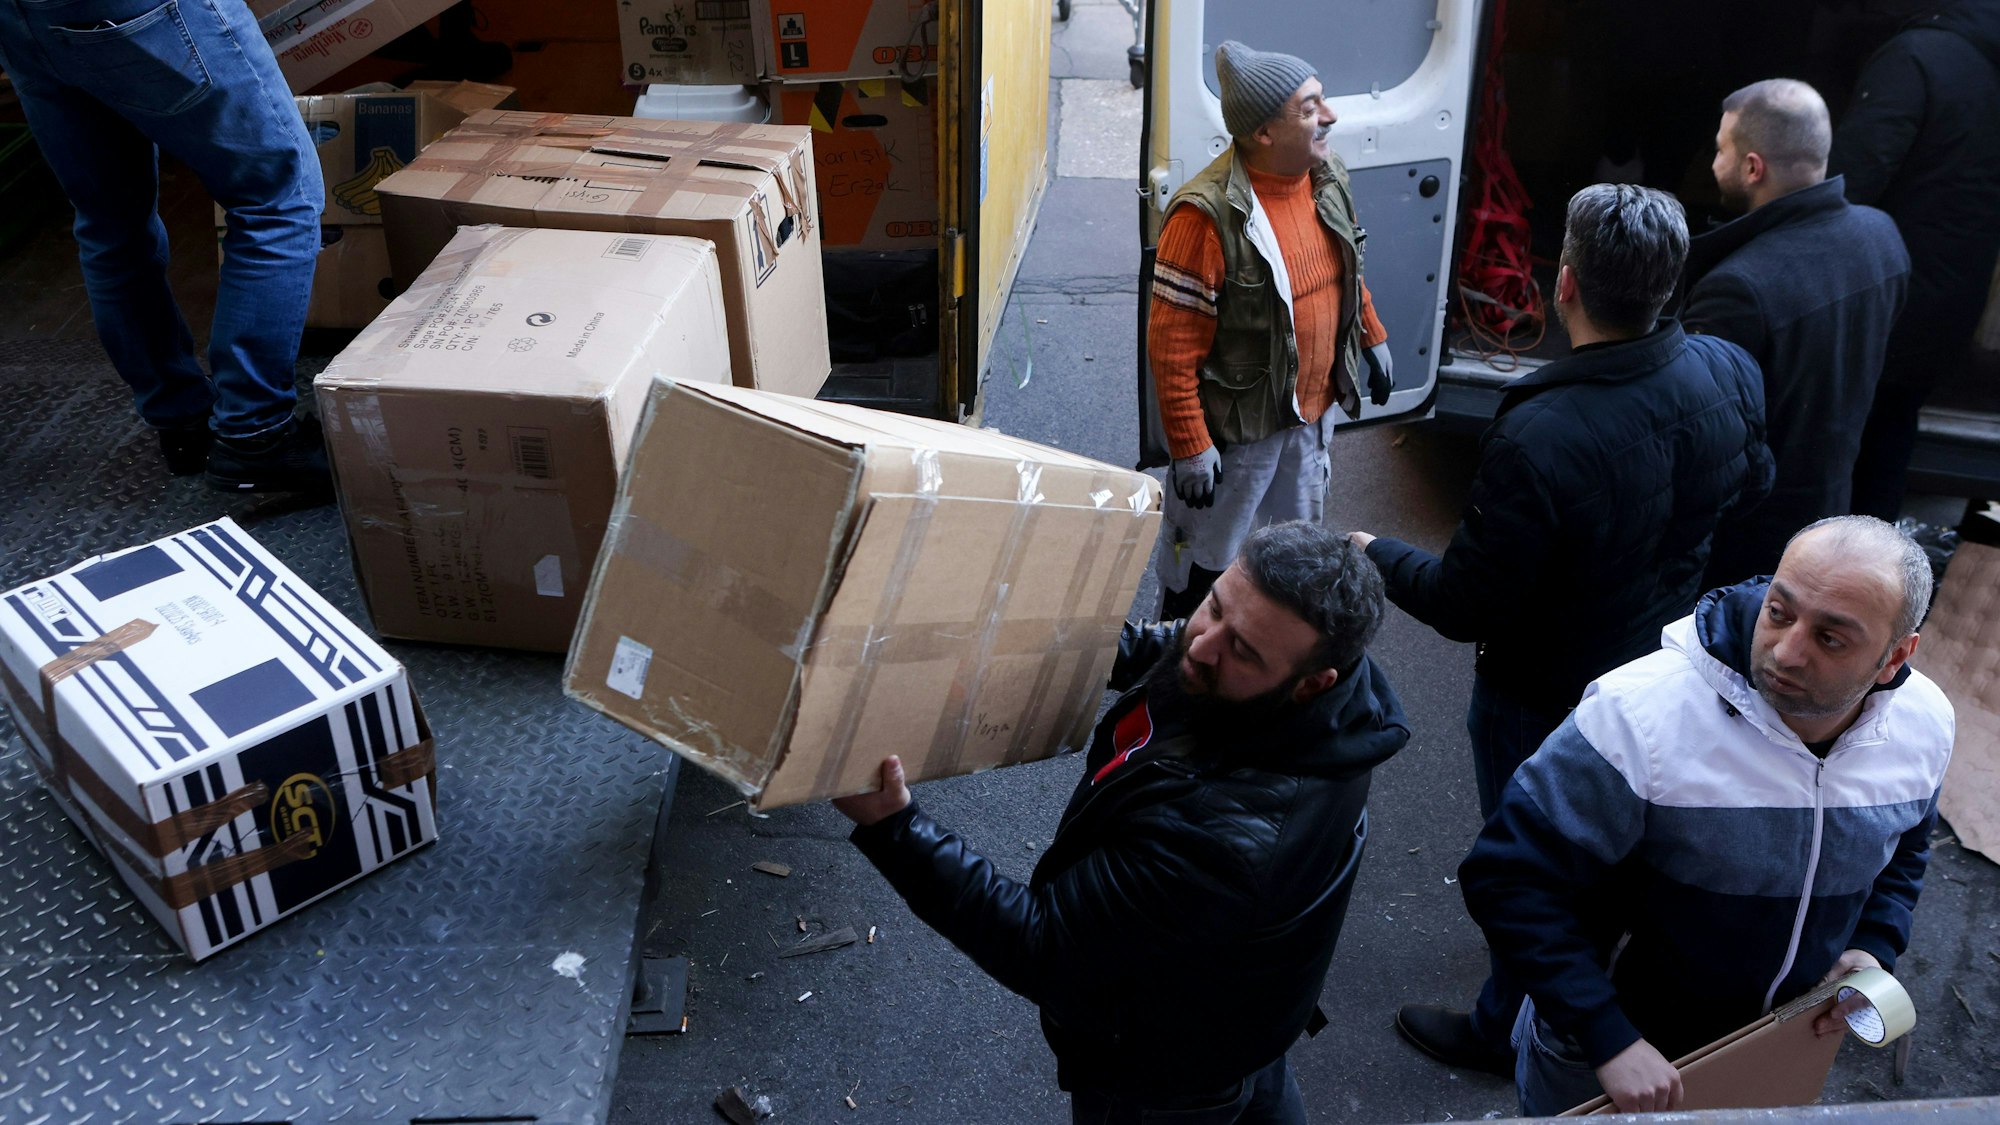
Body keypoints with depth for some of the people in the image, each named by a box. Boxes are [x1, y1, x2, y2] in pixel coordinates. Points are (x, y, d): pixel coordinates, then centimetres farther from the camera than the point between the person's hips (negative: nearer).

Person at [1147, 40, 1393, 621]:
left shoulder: (1327, 177, -4)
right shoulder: (1208, 214, -29)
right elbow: (1172, 345, -26)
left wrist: (1372, 336, 21)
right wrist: (1190, 446, -24)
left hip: (1313, 410, 7)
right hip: (1237, 428, -7)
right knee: (1206, 558, 13)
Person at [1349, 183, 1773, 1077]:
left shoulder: (1536, 441, -40)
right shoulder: (1729, 375, -18)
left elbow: (1467, 608, -28)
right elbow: (1750, 483, 4)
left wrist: (1379, 557, -10)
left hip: (1543, 701, -7)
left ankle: (1505, 1032, 41)